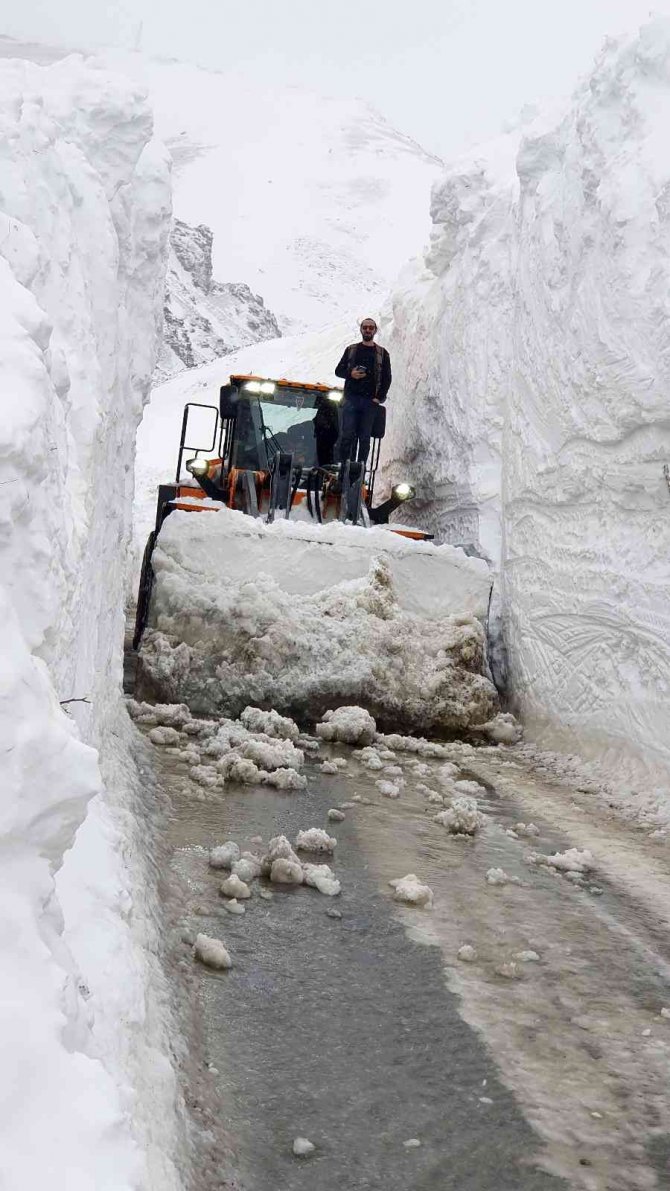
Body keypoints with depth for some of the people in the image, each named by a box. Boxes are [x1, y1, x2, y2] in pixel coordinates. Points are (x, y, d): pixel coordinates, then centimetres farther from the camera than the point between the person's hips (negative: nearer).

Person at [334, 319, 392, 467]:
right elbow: (338, 370, 14)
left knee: (365, 437, 0)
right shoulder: (351, 349, 13)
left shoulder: (382, 353, 10)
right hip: (351, 398, 0)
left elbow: (387, 378, 8)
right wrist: (350, 374, -8)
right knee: (347, 435, -7)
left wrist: (379, 397, -5)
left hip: (370, 401, 0)